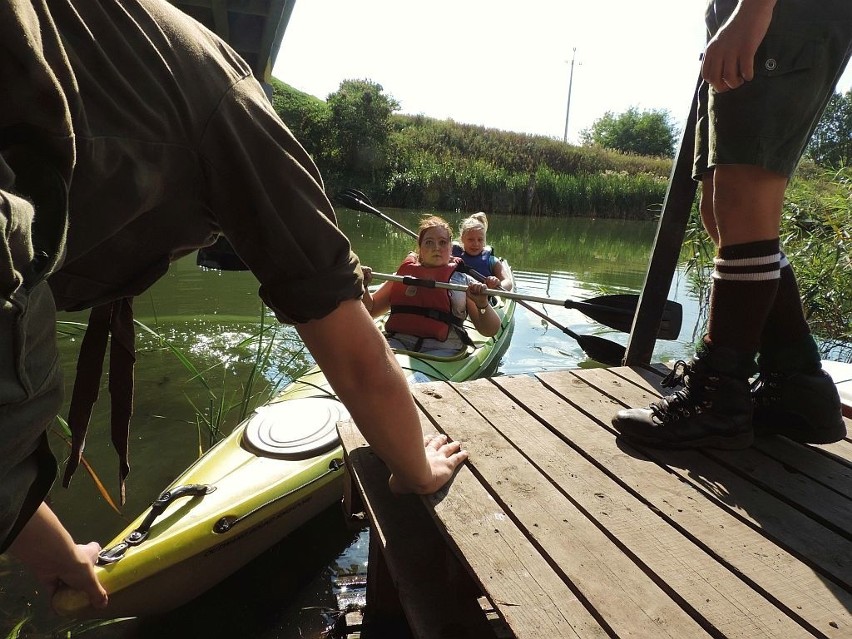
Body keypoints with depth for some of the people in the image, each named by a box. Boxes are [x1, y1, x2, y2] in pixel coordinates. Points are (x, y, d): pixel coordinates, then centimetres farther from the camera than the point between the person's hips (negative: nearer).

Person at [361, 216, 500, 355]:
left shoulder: (464, 281, 13)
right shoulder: (404, 274, 18)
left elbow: (490, 330, 7)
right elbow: (371, 309, 24)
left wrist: (482, 305, -12)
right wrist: (363, 288, 5)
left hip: (443, 349, -1)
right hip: (398, 341, 1)